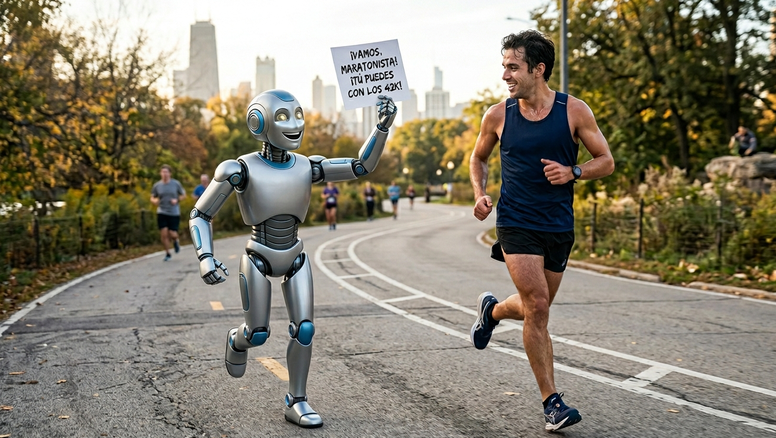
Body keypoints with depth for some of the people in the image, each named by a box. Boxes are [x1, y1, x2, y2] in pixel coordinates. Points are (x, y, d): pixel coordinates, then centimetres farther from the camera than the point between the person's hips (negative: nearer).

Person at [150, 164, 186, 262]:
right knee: (164, 234, -6)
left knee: (172, 234, -7)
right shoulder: (157, 185, 2)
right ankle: (168, 254, 12)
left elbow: (183, 195, 8)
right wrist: (155, 201, -12)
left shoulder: (176, 184, -2)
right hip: (161, 213, 1)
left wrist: (177, 200, -11)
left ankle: (175, 241, 31)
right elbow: (152, 198, 12)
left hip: (174, 213, -1)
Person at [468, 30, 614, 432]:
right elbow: (478, 158, 16)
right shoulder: (497, 116, -1)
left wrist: (573, 172, -17)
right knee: (537, 306, -13)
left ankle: (492, 309, 49)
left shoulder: (574, 111, -3)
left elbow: (606, 161, 2)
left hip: (559, 227, 2)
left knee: (536, 307, 15)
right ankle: (551, 401, -4)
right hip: (516, 224, -2)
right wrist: (480, 194, -1)